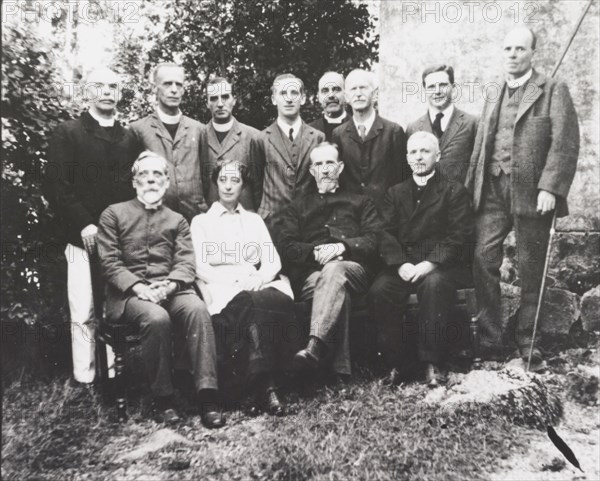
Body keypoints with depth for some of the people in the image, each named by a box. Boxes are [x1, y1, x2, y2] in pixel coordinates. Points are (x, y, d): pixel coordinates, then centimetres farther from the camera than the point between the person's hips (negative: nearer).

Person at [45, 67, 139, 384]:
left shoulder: (129, 138, 15)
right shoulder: (67, 133, 5)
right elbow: (56, 186, -3)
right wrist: (84, 224, -11)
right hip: (84, 238, -3)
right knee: (84, 314, -3)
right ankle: (84, 380, 7)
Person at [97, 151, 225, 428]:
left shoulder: (177, 220, 20)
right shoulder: (114, 214, 13)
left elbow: (186, 263, 7)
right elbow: (109, 261, 2)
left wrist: (168, 285, -14)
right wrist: (139, 287, -14)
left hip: (170, 289, 2)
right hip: (129, 293, -2)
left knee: (197, 308, -31)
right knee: (157, 317, -35)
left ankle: (207, 396, -30)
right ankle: (163, 398, -17)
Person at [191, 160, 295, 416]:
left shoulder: (254, 220, 27)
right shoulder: (201, 221, 18)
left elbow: (273, 261, 13)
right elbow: (201, 267, 3)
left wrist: (258, 279, -11)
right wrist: (237, 281, -15)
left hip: (258, 285, 3)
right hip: (221, 290, -2)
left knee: (283, 299, -35)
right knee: (248, 303, -39)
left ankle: (259, 382, -34)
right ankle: (264, 384, -36)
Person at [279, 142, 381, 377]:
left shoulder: (361, 203, 27)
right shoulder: (297, 207, 29)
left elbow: (374, 240, 10)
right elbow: (288, 247, 12)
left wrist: (342, 247, -10)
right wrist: (315, 251, -10)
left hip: (352, 268, -1)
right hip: (309, 274, 1)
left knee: (334, 270, -39)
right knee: (338, 288, -36)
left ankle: (315, 347, -54)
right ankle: (339, 367, -45)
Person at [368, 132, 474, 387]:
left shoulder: (455, 191, 9)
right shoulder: (395, 193, 20)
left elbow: (458, 236, -4)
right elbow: (386, 234, 7)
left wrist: (429, 264, -18)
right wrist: (400, 264, -12)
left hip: (442, 266, -3)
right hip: (403, 265, 3)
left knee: (434, 284, -36)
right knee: (378, 291, -25)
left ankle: (433, 363, -25)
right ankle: (400, 362, -14)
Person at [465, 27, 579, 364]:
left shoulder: (553, 90, 2)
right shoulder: (492, 98, 19)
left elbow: (565, 143, -8)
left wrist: (550, 187, -18)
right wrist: (471, 188, 7)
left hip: (531, 193, -4)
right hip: (492, 190, 4)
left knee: (531, 270, 4)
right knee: (484, 259, -5)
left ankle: (527, 340, 17)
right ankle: (490, 338, 5)